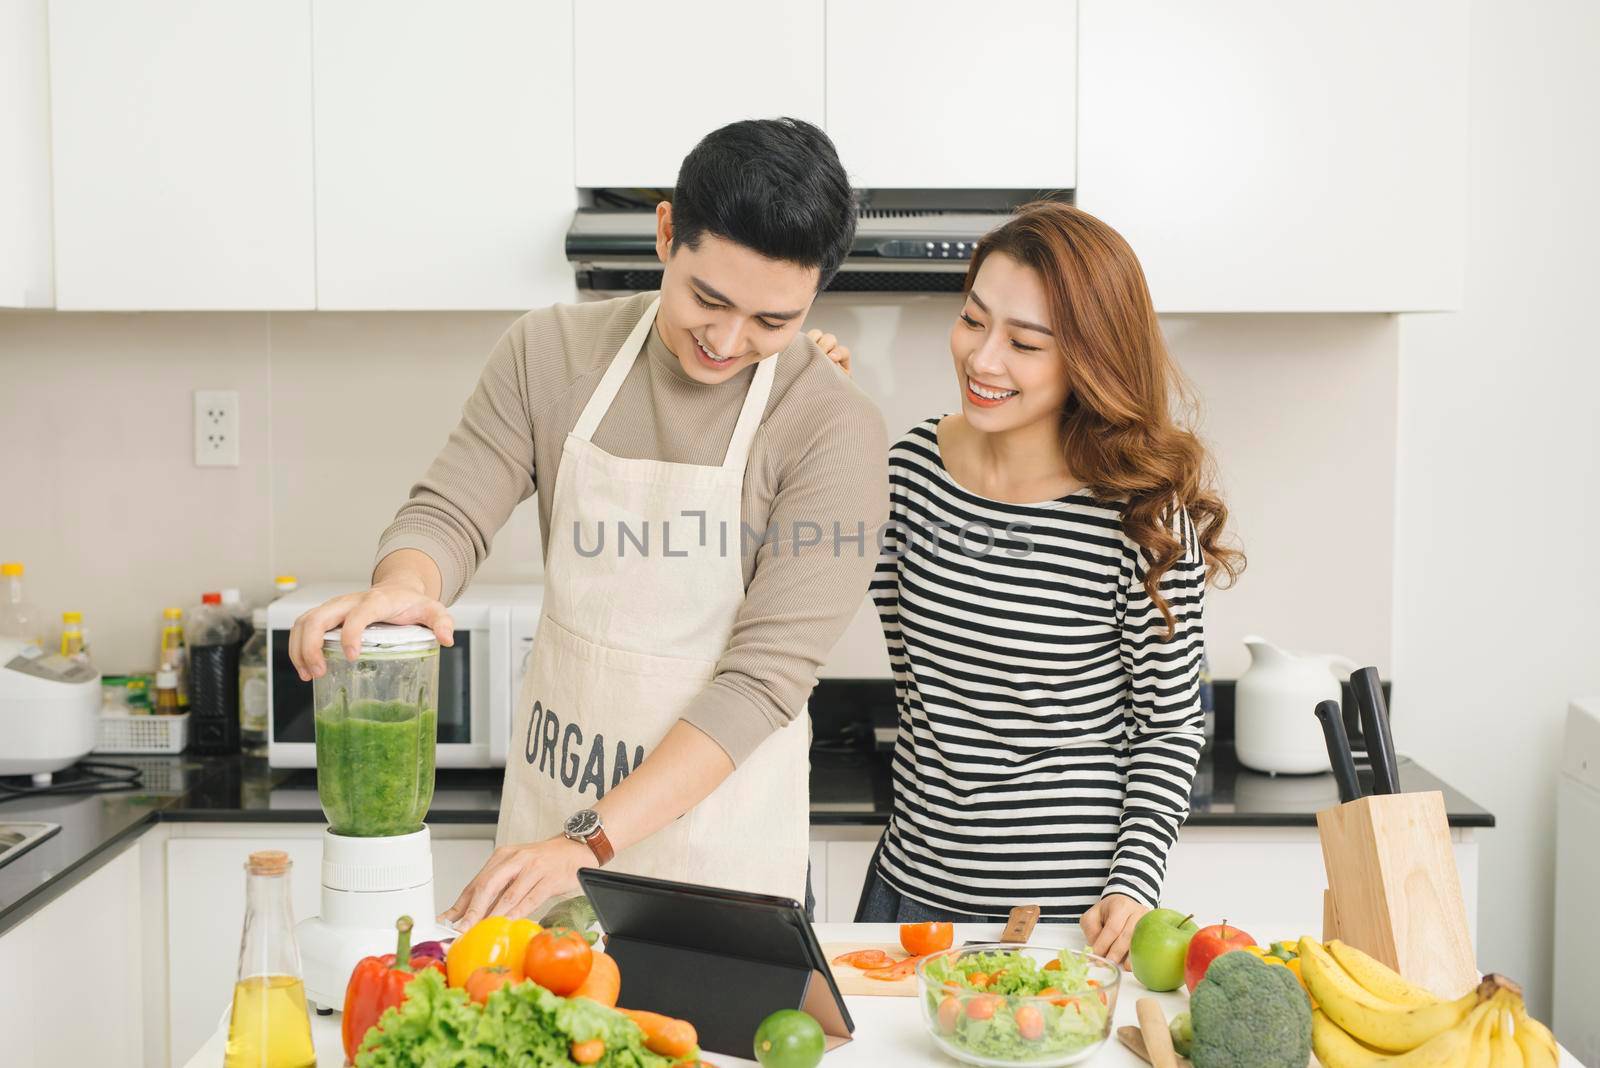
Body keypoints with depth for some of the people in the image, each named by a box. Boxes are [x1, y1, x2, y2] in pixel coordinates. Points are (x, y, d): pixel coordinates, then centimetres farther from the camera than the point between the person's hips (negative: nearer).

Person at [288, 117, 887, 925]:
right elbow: (449, 515, -3)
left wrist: (588, 842, -26)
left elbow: (765, 676, -20)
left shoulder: (834, 429, -16)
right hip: (547, 800, 3)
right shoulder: (551, 353, -4)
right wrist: (400, 585, -28)